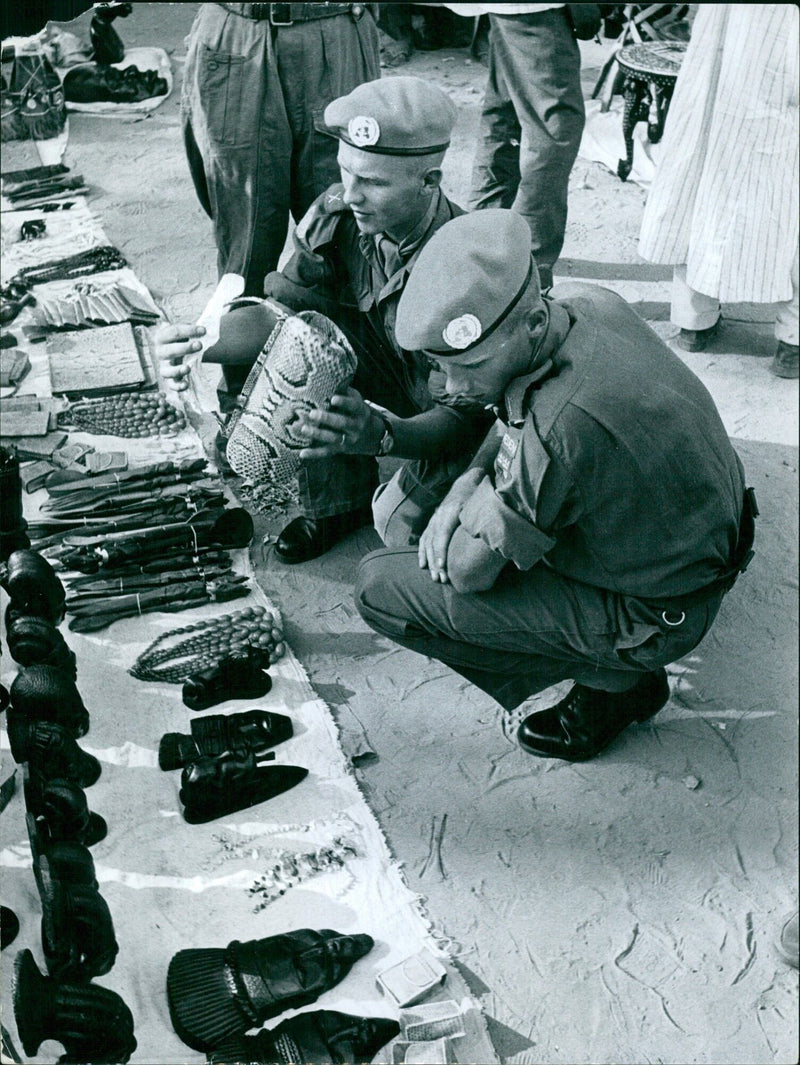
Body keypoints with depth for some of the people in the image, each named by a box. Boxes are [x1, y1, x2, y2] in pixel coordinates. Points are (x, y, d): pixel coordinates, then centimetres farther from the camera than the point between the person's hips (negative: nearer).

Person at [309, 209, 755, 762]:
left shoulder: (562, 426, -38)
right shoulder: (586, 303, -11)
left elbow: (468, 571, -25)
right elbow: (515, 420, 9)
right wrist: (467, 484, -8)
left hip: (655, 615, -9)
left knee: (381, 586, -10)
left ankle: (614, 684, 1)